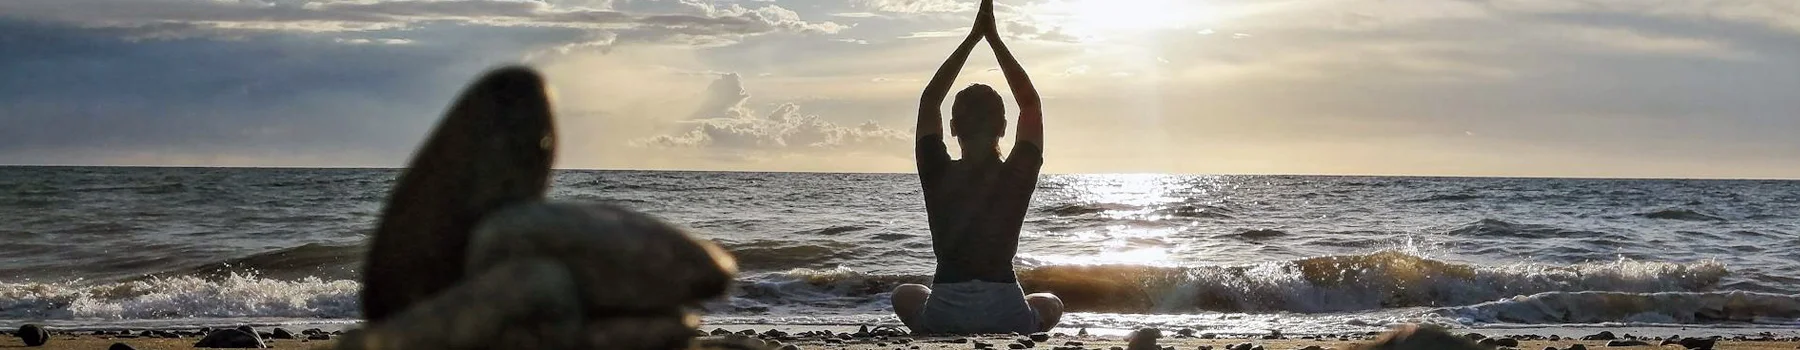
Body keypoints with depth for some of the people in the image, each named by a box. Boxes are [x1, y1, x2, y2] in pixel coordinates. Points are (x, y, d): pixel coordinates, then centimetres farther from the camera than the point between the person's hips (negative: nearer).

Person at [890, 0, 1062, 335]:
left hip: (942, 317, 1)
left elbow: (929, 100, 10)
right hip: (1009, 317, 0)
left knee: (904, 295, 36)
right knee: (1051, 305, 35)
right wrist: (994, 38, 10)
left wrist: (972, 38, 11)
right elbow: (1030, 103, 9)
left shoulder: (937, 174, -4)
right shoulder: (1018, 176, -4)